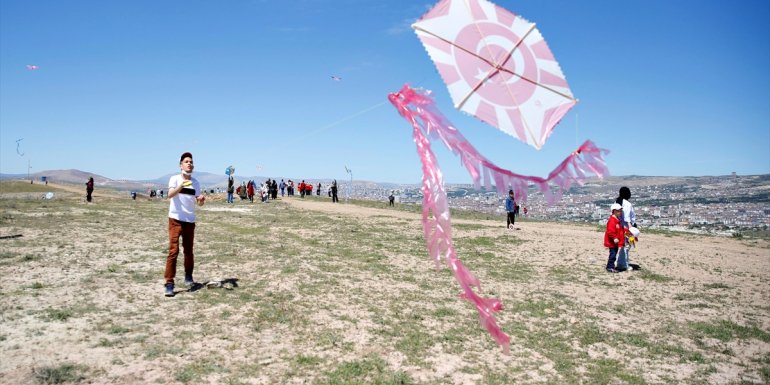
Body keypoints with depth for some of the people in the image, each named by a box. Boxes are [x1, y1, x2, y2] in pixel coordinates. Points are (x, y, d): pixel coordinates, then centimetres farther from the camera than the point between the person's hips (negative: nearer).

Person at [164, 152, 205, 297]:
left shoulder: (195, 182, 7)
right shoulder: (174, 179, -5)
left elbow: (199, 202, 4)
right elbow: (170, 194, -23)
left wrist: (201, 200, -20)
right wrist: (182, 185, -40)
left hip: (190, 220, 4)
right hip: (175, 219, -4)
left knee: (188, 250, 13)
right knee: (173, 250, -11)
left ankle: (188, 276, 34)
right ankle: (169, 283, -8)